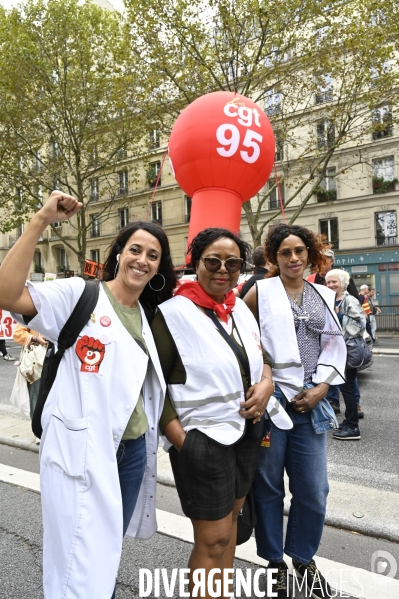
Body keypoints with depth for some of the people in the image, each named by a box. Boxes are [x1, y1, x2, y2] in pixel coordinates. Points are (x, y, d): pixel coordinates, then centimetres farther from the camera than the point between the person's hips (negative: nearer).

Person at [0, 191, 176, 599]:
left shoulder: (149, 316, 10)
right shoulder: (79, 294, -10)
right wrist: (40, 221, -27)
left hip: (134, 448, 6)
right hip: (82, 449, -6)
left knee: (109, 552, 22)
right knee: (83, 563, 6)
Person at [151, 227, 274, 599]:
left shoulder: (241, 309, 4)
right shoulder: (173, 312, -16)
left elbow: (260, 358, 17)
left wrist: (266, 381, -4)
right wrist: (177, 437, -16)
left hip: (246, 432, 7)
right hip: (202, 439, -7)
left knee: (230, 519, 22)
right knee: (213, 538, 5)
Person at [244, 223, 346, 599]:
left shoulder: (325, 296, 11)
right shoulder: (261, 292, -1)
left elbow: (335, 348, 11)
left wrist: (320, 389, -1)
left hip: (311, 402, 4)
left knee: (313, 490, 10)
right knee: (268, 485, 10)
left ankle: (303, 558, 35)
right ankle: (275, 562, 31)